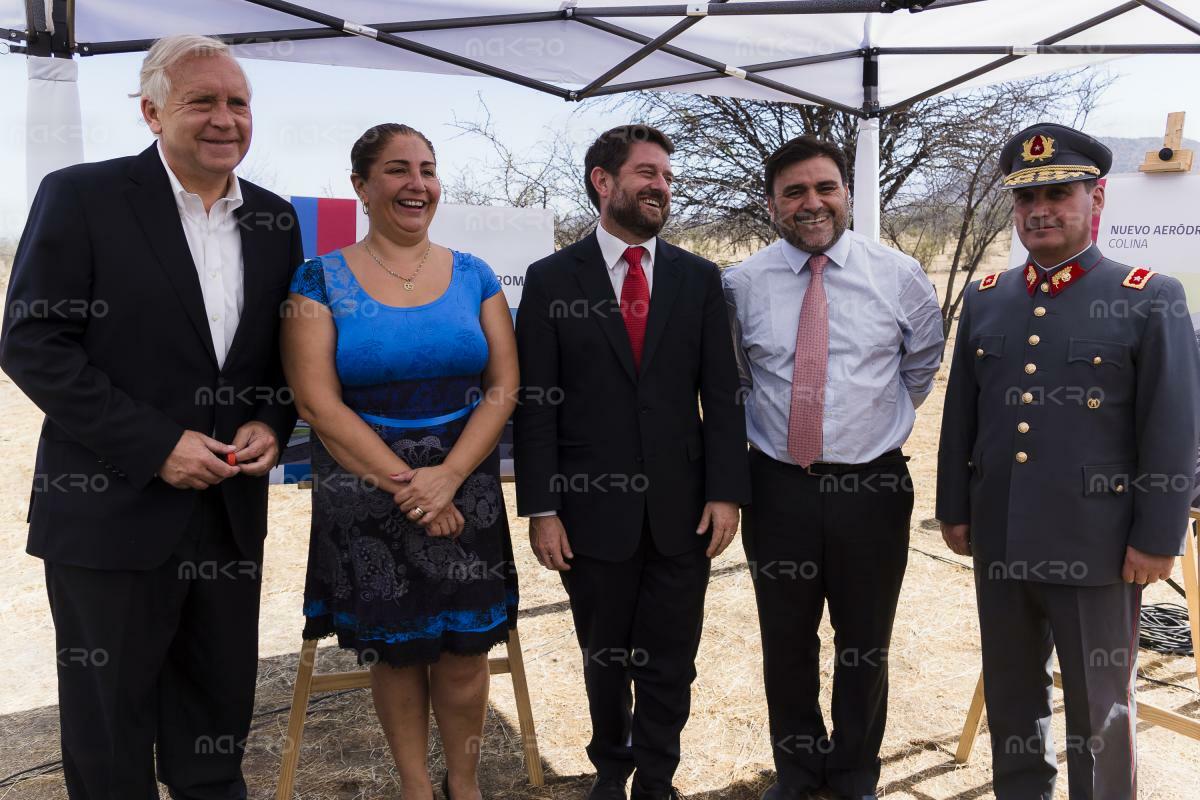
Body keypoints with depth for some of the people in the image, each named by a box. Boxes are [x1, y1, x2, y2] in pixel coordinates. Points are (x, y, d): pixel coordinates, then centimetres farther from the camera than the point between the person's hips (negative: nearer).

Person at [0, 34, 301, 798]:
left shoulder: (274, 220, 7)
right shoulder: (82, 196, -7)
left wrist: (272, 425, -6)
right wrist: (155, 445, -17)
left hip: (231, 511, 4)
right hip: (113, 512, -4)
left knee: (218, 735, 18)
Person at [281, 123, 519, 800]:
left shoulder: (473, 276, 3)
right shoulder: (322, 279, -3)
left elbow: (505, 385, -2)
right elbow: (317, 400, -9)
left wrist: (448, 475, -14)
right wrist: (403, 484, -14)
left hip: (466, 489, 2)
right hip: (365, 499, -1)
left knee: (465, 652, 6)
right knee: (394, 652, 11)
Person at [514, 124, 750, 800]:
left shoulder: (699, 278, 5)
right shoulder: (552, 279, -1)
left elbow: (722, 393, 3)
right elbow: (535, 404, -3)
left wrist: (725, 492, -4)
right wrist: (542, 508, -8)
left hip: (682, 509, 1)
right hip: (594, 510, -1)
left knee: (670, 667, 11)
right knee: (605, 661, 17)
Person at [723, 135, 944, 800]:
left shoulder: (900, 277, -3)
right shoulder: (741, 284, -3)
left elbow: (921, 367, 13)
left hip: (872, 487, 0)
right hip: (777, 486, 1)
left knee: (865, 645, 14)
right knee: (785, 643, 15)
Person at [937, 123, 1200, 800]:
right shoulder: (986, 299, 8)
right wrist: (955, 508, 11)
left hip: (1097, 546, -4)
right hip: (1000, 541, 5)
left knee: (1101, 708, 11)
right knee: (1010, 695, 19)